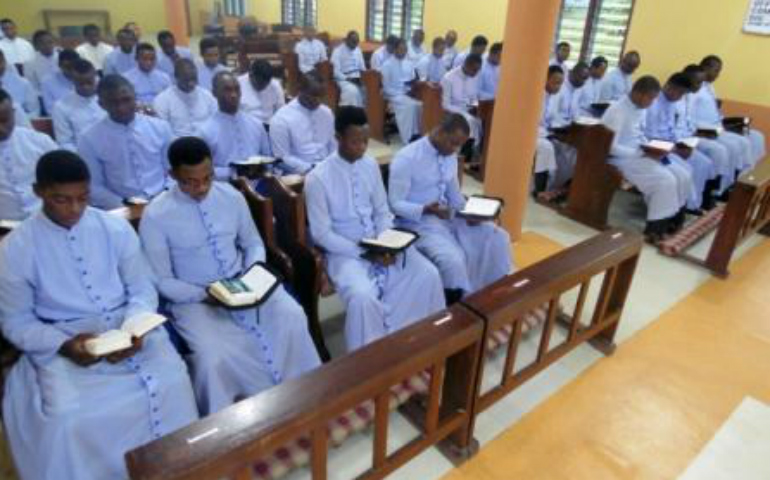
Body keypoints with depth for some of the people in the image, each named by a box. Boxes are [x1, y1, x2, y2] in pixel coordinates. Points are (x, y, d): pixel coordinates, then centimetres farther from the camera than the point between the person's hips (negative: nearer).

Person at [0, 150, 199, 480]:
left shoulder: (116, 228, -1)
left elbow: (142, 290, 3)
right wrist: (64, 345, -18)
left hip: (125, 326, 1)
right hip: (59, 344, -1)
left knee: (171, 381, -21)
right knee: (67, 415, -27)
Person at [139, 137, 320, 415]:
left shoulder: (231, 197, -1)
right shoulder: (156, 216, -12)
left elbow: (253, 244, 10)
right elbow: (162, 281, -7)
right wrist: (203, 295, -22)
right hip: (193, 298, -3)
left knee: (291, 318, -21)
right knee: (214, 357, -29)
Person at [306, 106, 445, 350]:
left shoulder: (371, 165, 2)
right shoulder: (318, 178, -14)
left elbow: (382, 212, 9)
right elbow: (321, 234, -13)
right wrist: (364, 254, -20)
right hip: (344, 251, -5)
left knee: (428, 274, -12)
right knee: (362, 296, -33)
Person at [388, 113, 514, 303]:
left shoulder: (450, 157, 5)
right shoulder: (406, 158, -17)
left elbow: (454, 194, 14)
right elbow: (395, 204, -16)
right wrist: (427, 209, -32)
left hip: (448, 215, 7)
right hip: (417, 221, -7)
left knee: (498, 237, -5)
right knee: (453, 259, -31)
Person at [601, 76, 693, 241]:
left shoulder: (641, 109, 7)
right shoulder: (617, 111, -20)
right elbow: (611, 148, -25)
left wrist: (654, 150, -1)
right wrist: (644, 152, -22)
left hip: (640, 154, 9)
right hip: (622, 159, -9)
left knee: (683, 177, -2)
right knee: (666, 180, -23)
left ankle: (673, 220, 9)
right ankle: (656, 229, -9)